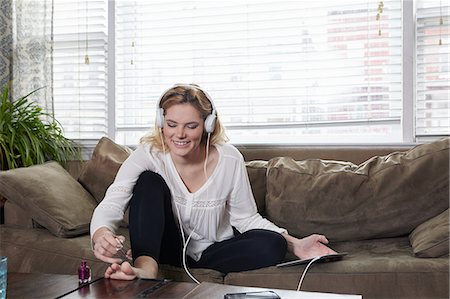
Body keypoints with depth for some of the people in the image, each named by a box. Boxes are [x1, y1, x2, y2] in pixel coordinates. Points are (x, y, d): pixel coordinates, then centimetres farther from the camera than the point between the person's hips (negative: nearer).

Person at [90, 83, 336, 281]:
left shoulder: (229, 159, -16)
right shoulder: (148, 155, -19)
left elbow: (245, 218, -6)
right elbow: (110, 204, -32)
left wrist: (295, 245, -18)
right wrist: (100, 236, -56)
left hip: (214, 250, 2)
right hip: (166, 246, -2)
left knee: (273, 244, -26)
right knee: (150, 181, -22)